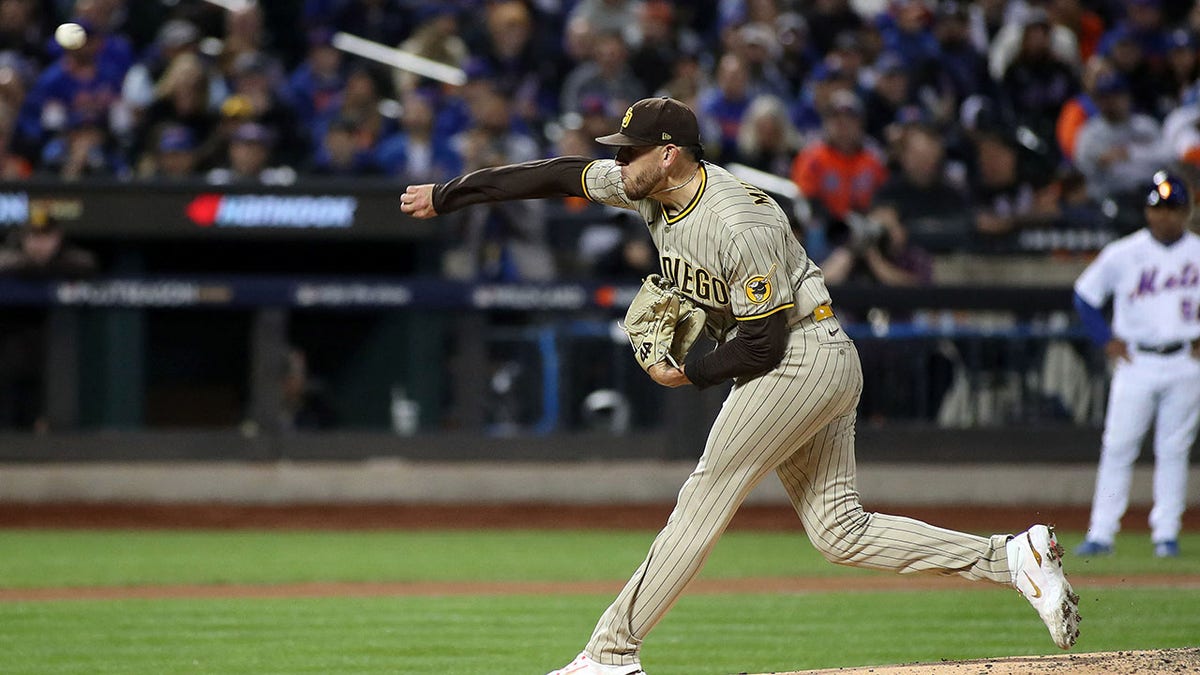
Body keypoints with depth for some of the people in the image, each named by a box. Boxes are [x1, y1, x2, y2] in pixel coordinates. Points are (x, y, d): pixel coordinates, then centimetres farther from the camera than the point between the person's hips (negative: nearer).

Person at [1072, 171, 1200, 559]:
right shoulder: (1122, 255, -1)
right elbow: (1085, 295, 7)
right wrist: (1107, 340, 0)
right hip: (1136, 362, -1)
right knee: (1117, 447, -4)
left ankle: (1166, 534, 9)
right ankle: (1101, 533, -3)